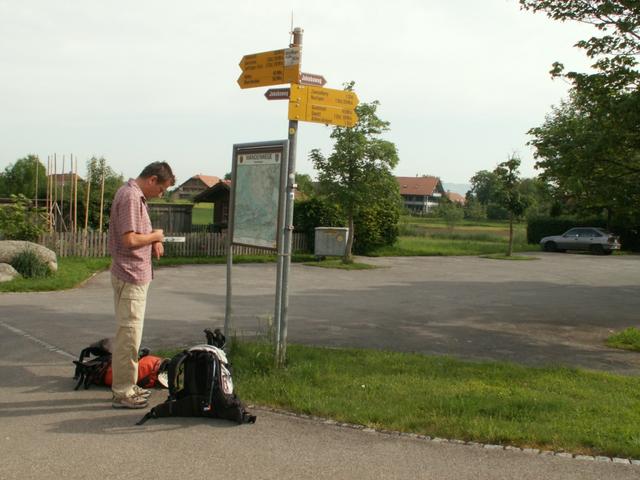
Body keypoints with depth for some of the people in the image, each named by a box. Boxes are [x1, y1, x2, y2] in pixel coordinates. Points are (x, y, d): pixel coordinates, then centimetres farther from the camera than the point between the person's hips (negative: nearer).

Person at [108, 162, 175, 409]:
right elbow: (129, 240, -26)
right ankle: (122, 393, 4)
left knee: (130, 333, 17)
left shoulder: (135, 195, 14)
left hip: (136, 276, 11)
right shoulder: (130, 197, -18)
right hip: (131, 277, -11)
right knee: (128, 335, -4)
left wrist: (153, 241, 6)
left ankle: (127, 386, 27)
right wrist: (155, 236, -11)